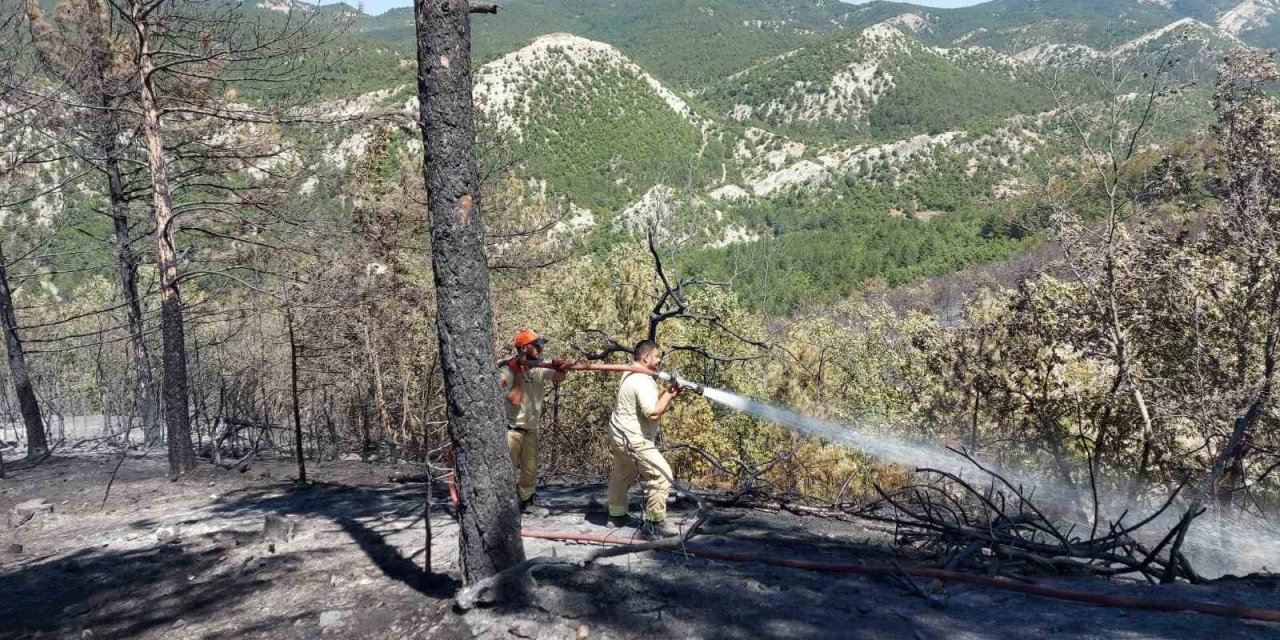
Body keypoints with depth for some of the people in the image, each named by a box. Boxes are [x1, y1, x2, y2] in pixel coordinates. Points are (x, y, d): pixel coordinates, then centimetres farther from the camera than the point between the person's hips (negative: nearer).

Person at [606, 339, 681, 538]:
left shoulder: (631, 374, 11)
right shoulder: (643, 381, -21)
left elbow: (652, 404, 15)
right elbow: (653, 414, -28)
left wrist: (667, 393, 1)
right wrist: (669, 394, -17)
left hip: (619, 435, 11)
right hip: (633, 440, -11)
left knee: (621, 476, 24)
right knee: (661, 475, -11)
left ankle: (616, 515, 38)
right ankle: (655, 523, -9)